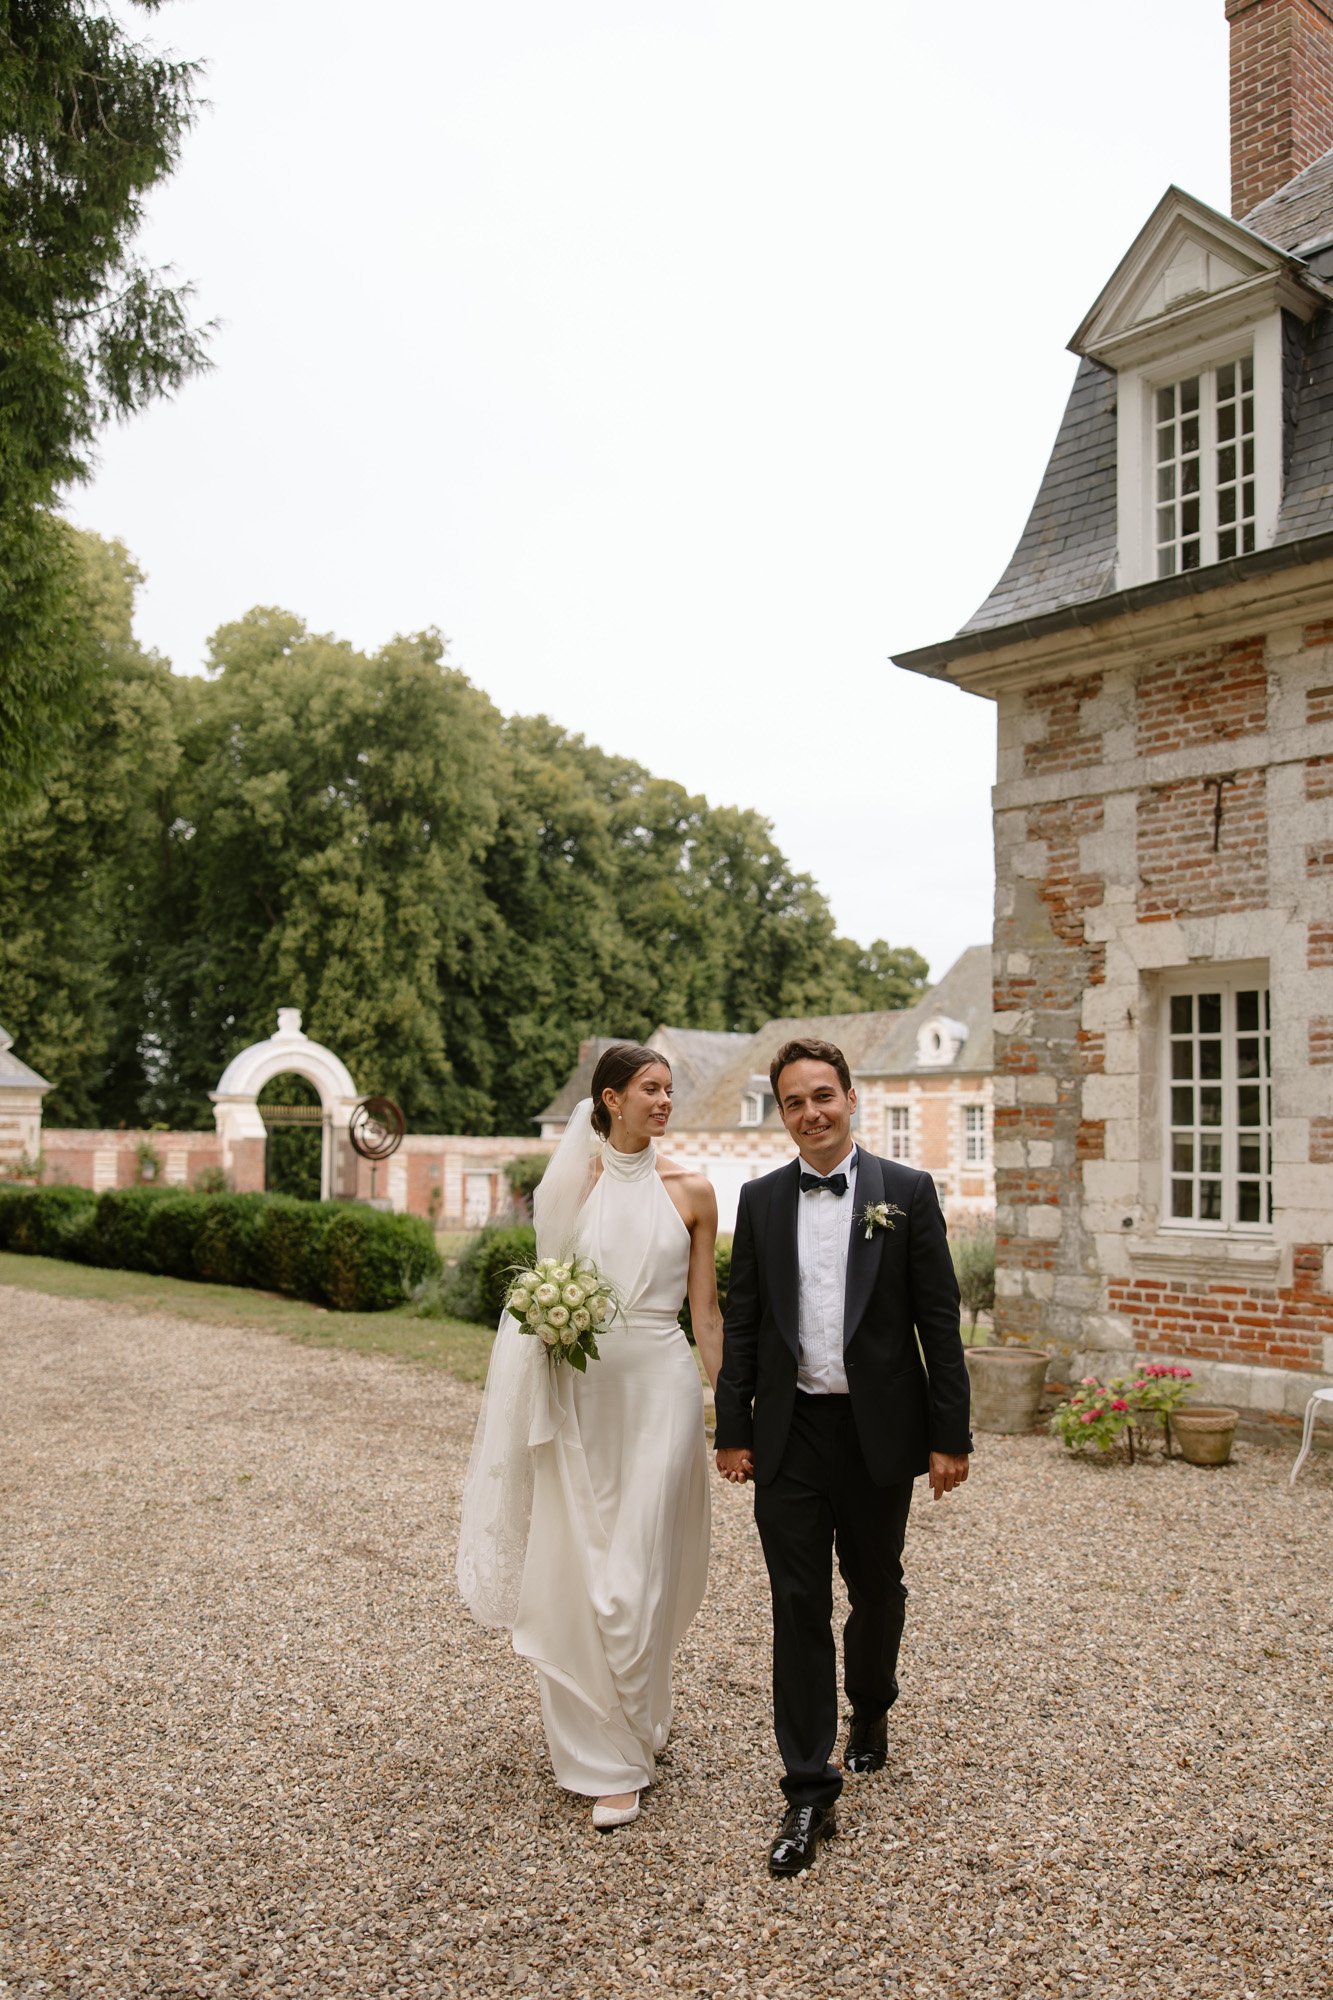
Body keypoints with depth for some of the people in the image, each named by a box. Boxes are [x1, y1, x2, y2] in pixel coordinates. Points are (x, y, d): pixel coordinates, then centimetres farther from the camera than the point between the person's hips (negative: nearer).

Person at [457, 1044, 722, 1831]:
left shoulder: (691, 1191, 1)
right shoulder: (570, 1184, 3)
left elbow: (706, 1310, 4)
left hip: (660, 1388, -1)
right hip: (580, 1390, 1)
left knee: (639, 1573, 0)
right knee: (577, 1567, 7)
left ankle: (636, 1726, 25)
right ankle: (606, 1755, 26)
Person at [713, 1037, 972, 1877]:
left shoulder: (908, 1192, -3)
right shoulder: (761, 1199, 4)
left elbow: (939, 1321, -4)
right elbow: (743, 1324, 6)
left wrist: (950, 1435, -6)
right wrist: (734, 1430, 3)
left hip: (878, 1432, -1)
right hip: (791, 1434, 1)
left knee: (877, 1591, 17)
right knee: (799, 1609, 2)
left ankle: (871, 1710, 45)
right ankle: (811, 1794, 11)